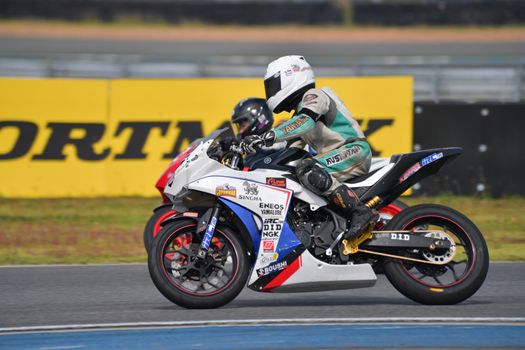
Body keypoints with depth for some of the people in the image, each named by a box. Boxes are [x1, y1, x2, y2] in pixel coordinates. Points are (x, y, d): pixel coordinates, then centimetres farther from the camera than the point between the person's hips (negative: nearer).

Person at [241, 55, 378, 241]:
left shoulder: (314, 96, -6)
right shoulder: (300, 111, 25)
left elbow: (305, 121, -27)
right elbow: (293, 147, 25)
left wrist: (268, 137, -35)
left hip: (354, 149, -10)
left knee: (308, 170, -32)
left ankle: (360, 211, -37)